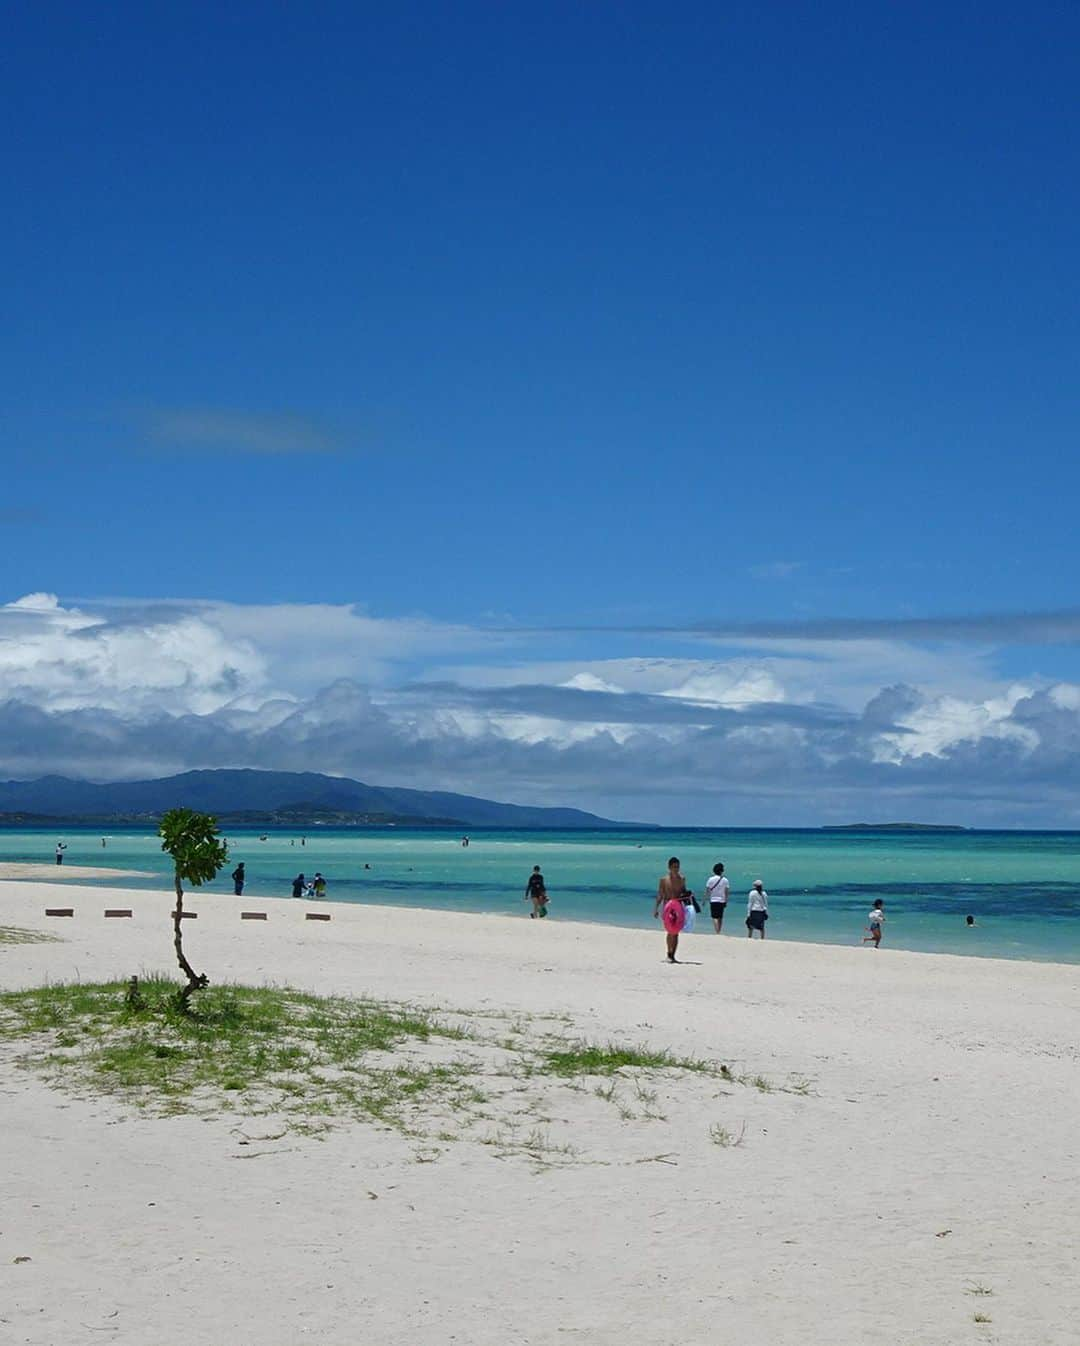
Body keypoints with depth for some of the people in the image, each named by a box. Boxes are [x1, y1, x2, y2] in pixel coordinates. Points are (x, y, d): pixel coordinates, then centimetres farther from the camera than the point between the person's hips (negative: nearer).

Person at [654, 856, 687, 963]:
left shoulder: (682, 879, 7)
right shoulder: (664, 879, 0)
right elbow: (660, 895, 3)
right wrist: (656, 909, -1)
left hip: (679, 907, 3)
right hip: (667, 907, -3)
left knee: (676, 933, 1)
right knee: (670, 931, -13)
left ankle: (672, 956, 7)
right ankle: (669, 954, -6)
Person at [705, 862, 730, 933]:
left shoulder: (711, 879, -4)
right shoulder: (725, 880, 1)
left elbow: (707, 891, -2)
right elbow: (727, 892, 4)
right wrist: (726, 902, 14)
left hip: (713, 900, -3)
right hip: (722, 900, 3)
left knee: (715, 917, -6)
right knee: (720, 918, 13)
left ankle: (717, 932, -22)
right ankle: (719, 932, 18)